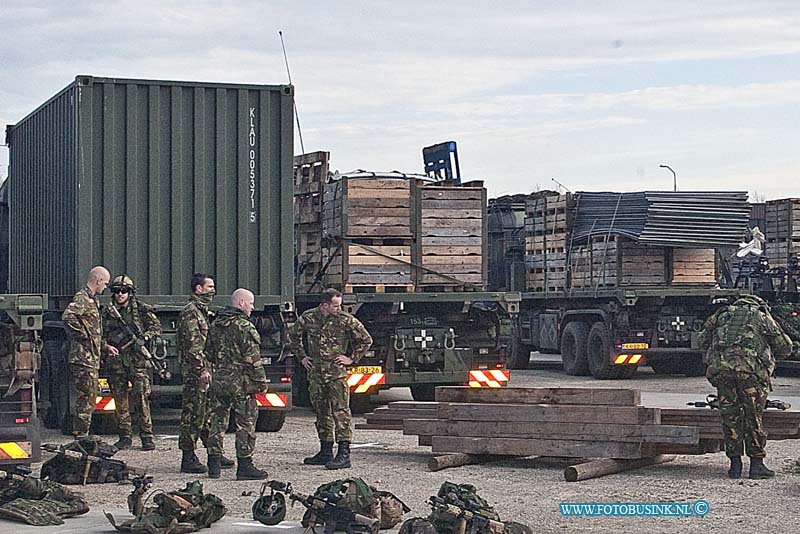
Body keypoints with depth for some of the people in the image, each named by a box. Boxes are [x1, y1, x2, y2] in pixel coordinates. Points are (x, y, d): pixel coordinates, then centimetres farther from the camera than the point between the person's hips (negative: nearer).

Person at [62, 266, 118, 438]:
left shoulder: (92, 300, 20)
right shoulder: (82, 298, -11)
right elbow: (67, 316, -29)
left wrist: (105, 346, 23)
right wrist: (83, 336, -21)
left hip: (92, 359, 10)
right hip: (83, 357, -10)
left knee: (89, 398, 13)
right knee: (86, 398, -9)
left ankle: (82, 436, 18)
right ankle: (80, 436, -7)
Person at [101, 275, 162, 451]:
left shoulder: (142, 309, 2)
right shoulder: (108, 311, 8)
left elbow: (156, 328, 5)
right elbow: (102, 334, 14)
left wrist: (144, 337, -12)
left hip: (137, 360, -3)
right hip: (116, 362, 3)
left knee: (141, 399, -10)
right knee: (120, 401, 4)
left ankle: (147, 436, -7)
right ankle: (125, 437, 11)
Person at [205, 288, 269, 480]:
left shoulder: (215, 325, 11)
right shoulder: (245, 327, -12)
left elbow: (209, 354, 17)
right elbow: (253, 359, -15)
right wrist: (261, 381, -6)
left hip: (218, 382, 7)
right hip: (241, 384, -7)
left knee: (217, 422, 11)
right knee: (245, 423, 0)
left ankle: (214, 464, 13)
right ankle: (244, 465, 0)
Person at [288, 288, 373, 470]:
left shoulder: (346, 320, -6)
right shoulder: (308, 318, 2)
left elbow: (366, 340, 3)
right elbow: (293, 336, 21)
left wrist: (352, 358, -1)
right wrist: (302, 357, 15)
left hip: (336, 373, -4)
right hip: (315, 372, 5)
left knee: (340, 410, -11)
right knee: (321, 411, 11)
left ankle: (344, 453, -14)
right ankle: (326, 451, 21)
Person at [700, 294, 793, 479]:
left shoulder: (722, 314, 25)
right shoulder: (762, 317, 19)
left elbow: (703, 340, 31)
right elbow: (785, 348, 23)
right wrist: (766, 351, 41)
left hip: (719, 367, 2)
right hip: (750, 369, -2)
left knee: (730, 417, 10)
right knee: (753, 417, 6)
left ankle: (735, 465, 10)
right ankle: (756, 464, 6)